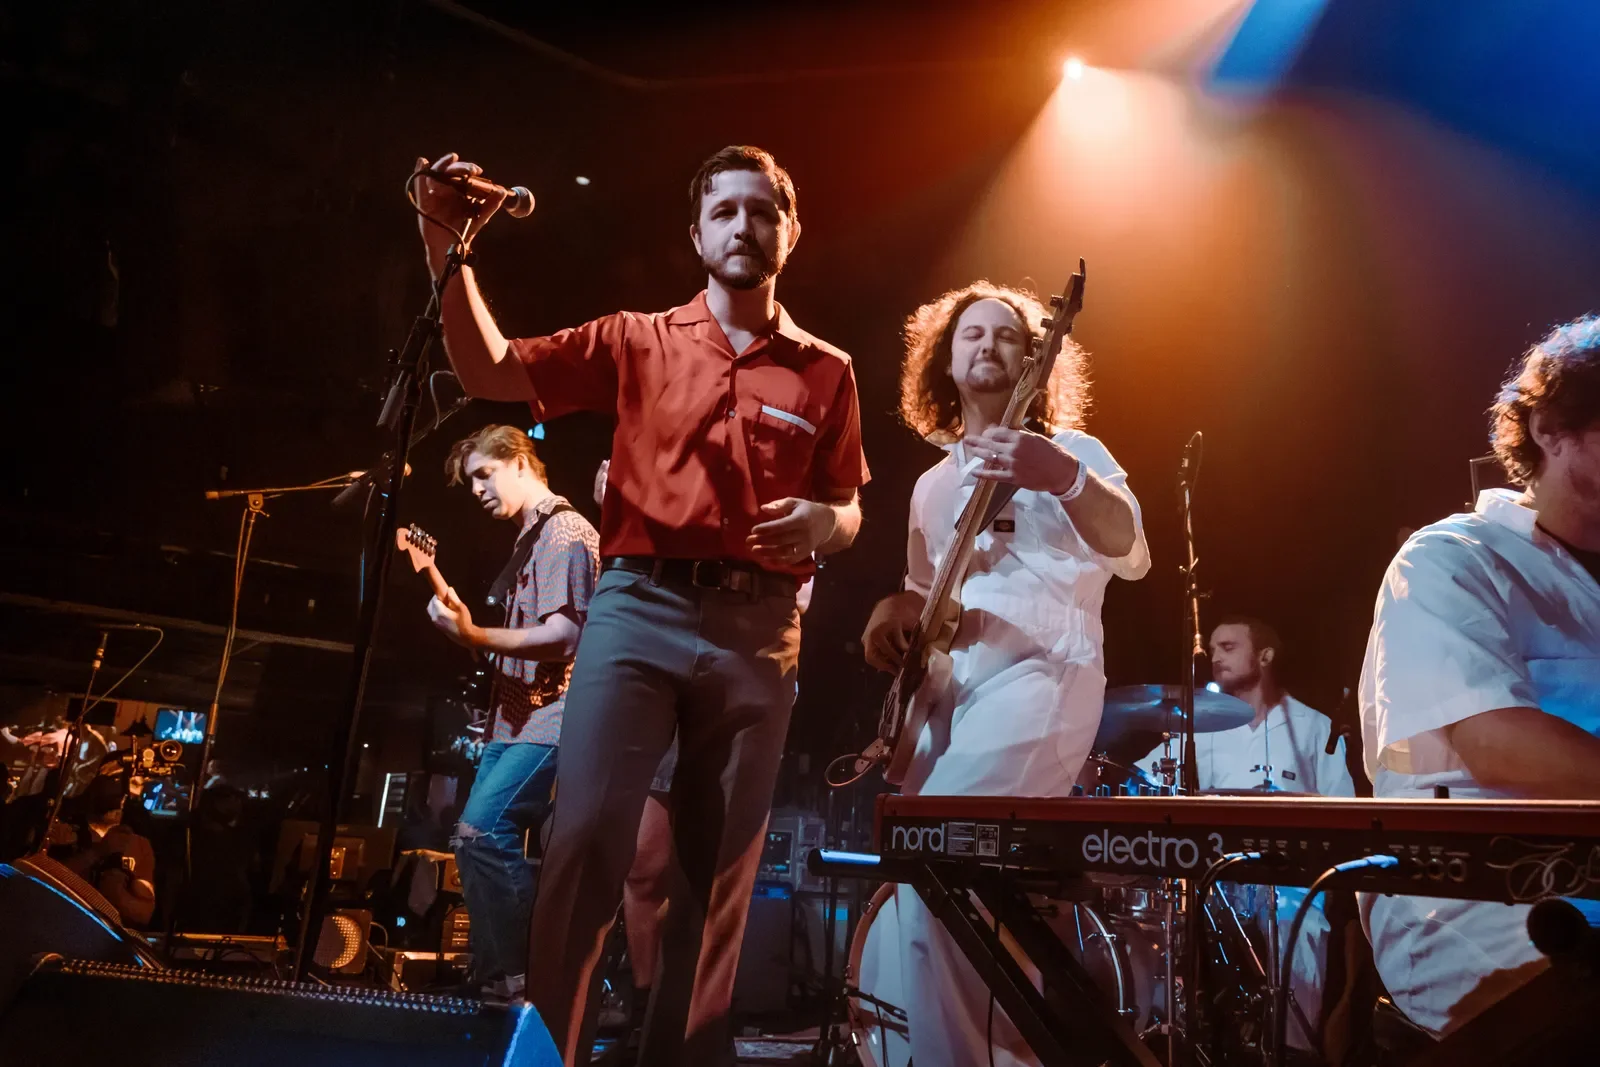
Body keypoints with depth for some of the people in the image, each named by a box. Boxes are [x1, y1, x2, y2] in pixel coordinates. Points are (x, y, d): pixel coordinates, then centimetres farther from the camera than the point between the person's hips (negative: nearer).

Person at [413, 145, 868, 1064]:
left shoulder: (826, 371, 11)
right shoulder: (638, 340, 10)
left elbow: (848, 512, 14)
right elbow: (490, 373, 3)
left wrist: (824, 524, -9)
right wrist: (448, 251, -8)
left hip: (759, 630, 1)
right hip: (638, 610, -1)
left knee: (724, 866, 8)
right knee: (586, 834, -10)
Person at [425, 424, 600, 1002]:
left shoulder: (565, 531, -9)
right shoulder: (530, 540, 21)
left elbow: (563, 634, -21)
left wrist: (473, 636, -25)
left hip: (550, 721, -10)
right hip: (515, 719, 10)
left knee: (482, 830, -19)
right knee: (480, 837, 10)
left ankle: (516, 980, -10)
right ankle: (495, 976, 19)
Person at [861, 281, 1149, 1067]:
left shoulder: (1069, 451, 4)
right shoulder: (933, 484, 22)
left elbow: (1132, 554, -14)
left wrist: (1065, 480, -34)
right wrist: (894, 611, 5)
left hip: (1040, 677, -7)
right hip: (946, 693, 7)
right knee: (926, 872, 3)